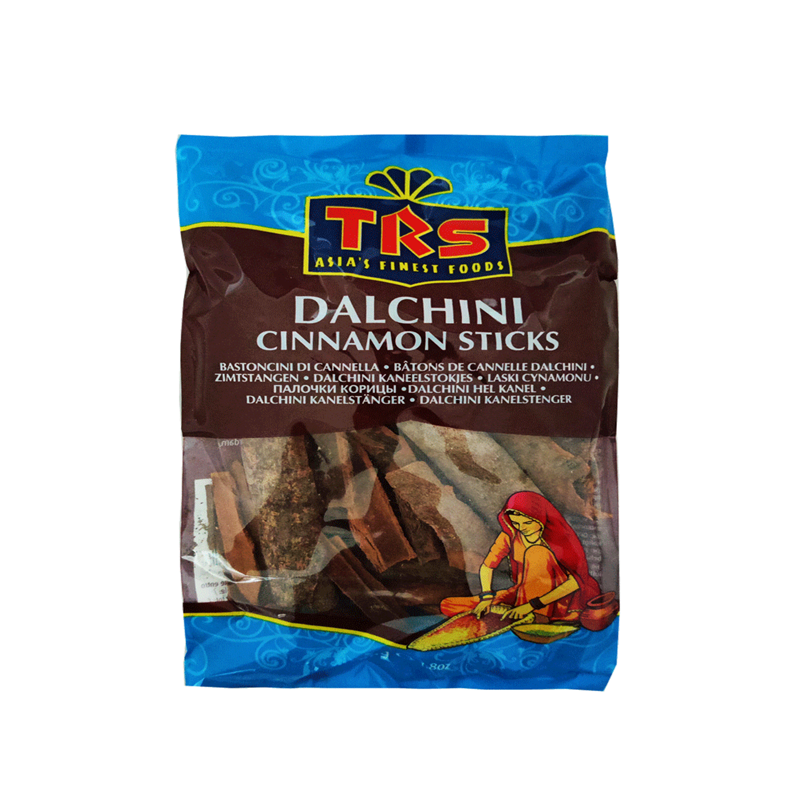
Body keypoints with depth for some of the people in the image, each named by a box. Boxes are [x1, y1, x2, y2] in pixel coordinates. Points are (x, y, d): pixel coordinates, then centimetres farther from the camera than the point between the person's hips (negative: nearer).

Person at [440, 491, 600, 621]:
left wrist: (531, 605, -30)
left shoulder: (559, 539, -16)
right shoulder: (509, 536, -6)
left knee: (535, 552, -32)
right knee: (447, 605, -10)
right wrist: (486, 597, -21)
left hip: (551, 600, -4)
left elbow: (574, 582, -23)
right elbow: (487, 566, -2)